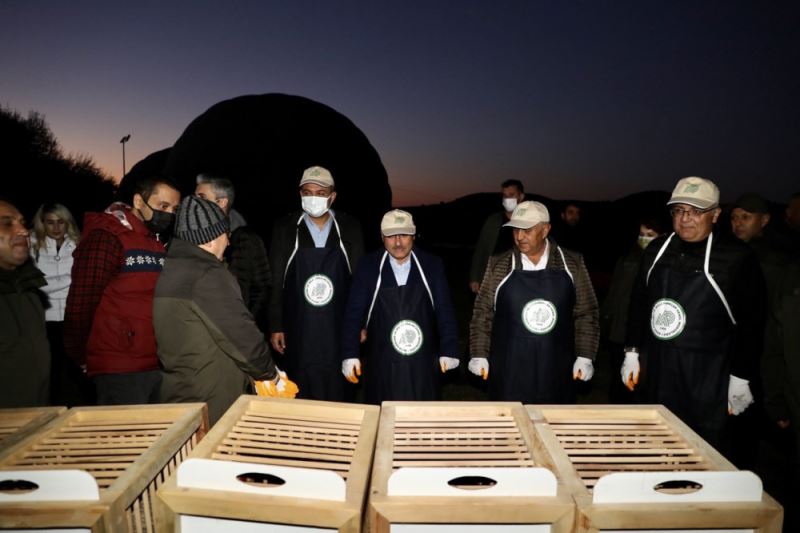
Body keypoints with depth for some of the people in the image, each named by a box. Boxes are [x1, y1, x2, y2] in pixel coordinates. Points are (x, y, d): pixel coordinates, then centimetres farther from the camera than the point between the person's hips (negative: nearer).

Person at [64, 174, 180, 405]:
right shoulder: (105, 238, -9)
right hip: (120, 371, -7)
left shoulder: (159, 243, 15)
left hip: (159, 366, 7)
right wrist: (80, 359, -5)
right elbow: (81, 305, -11)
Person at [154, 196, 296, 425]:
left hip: (178, 393, 9)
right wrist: (273, 376, -1)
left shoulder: (171, 270, 9)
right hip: (213, 401, -8)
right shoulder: (209, 276, -19)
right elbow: (242, 335, -17)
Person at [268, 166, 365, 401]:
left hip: (338, 329, 1)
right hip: (298, 330, 0)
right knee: (300, 396, 9)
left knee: (336, 396, 10)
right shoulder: (285, 228, -3)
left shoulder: (349, 228, -1)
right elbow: (275, 282, 0)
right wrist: (275, 327, -1)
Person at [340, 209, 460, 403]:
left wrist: (448, 350, -2)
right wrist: (350, 355, -9)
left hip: (422, 363, 1)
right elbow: (354, 313, -4)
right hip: (381, 364, -1)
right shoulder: (368, 267, -5)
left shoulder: (432, 265, -3)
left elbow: (444, 310, 1)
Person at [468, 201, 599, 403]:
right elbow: (483, 313, 3)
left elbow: (586, 313, 5)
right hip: (509, 372, -1)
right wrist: (479, 355, -1)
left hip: (556, 372, 1)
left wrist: (585, 357, 1)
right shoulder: (499, 265, -1)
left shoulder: (572, 264, 1)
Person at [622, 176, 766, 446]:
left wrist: (740, 379, -6)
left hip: (707, 378, -4)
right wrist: (632, 352, 11)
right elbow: (638, 303, 12)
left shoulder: (737, 257, -8)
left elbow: (751, 323, -6)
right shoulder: (657, 249, 5)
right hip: (657, 370, 4)